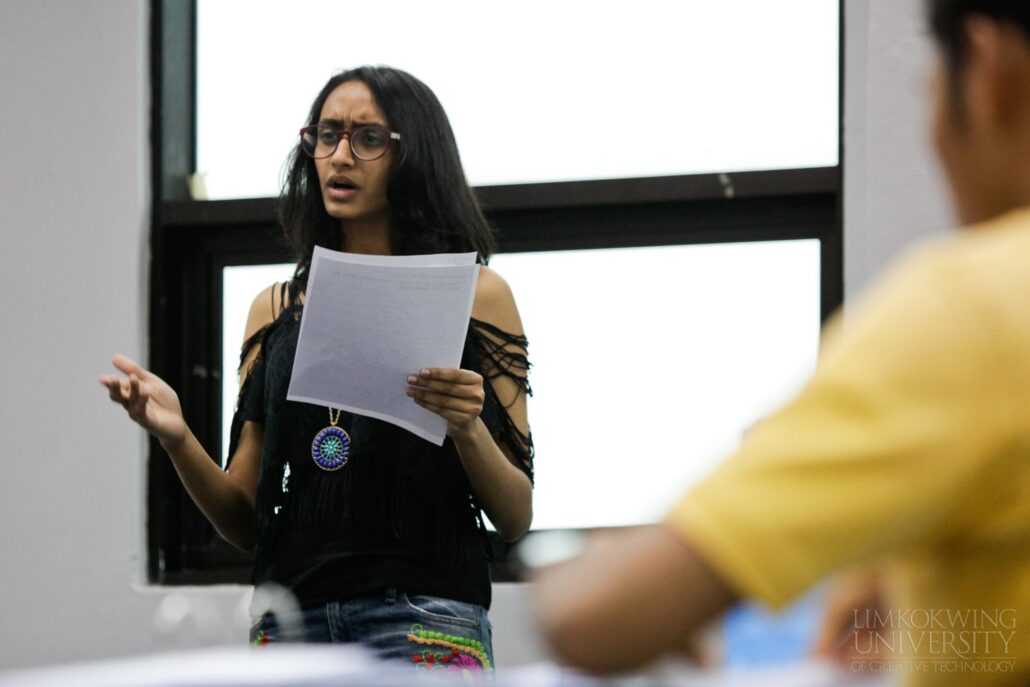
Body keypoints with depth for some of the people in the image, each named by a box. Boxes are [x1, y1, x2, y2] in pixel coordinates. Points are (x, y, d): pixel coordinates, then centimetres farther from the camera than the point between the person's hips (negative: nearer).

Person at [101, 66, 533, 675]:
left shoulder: (474, 295, 7)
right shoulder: (276, 310, 17)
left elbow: (517, 519, 4)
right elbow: (245, 522, 14)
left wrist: (467, 428, -15)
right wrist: (178, 438, -4)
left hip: (424, 626, -2)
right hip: (292, 620, 2)